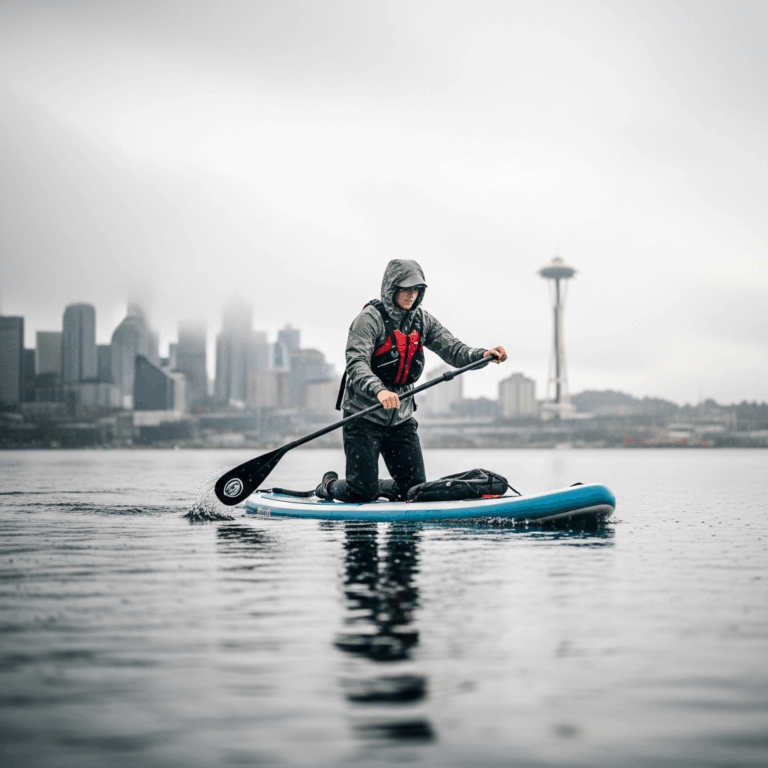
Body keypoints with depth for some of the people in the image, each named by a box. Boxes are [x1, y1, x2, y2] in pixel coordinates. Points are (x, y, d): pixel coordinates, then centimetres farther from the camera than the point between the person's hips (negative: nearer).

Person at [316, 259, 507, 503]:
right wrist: (379, 391, -45)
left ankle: (373, 487, 30)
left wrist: (482, 355, -22)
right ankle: (329, 485, 26)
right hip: (364, 417, -6)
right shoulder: (370, 319, -14)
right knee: (362, 494, -5)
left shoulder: (422, 320, 6)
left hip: (401, 417, 6)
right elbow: (356, 363, -27)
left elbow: (453, 349, -1)